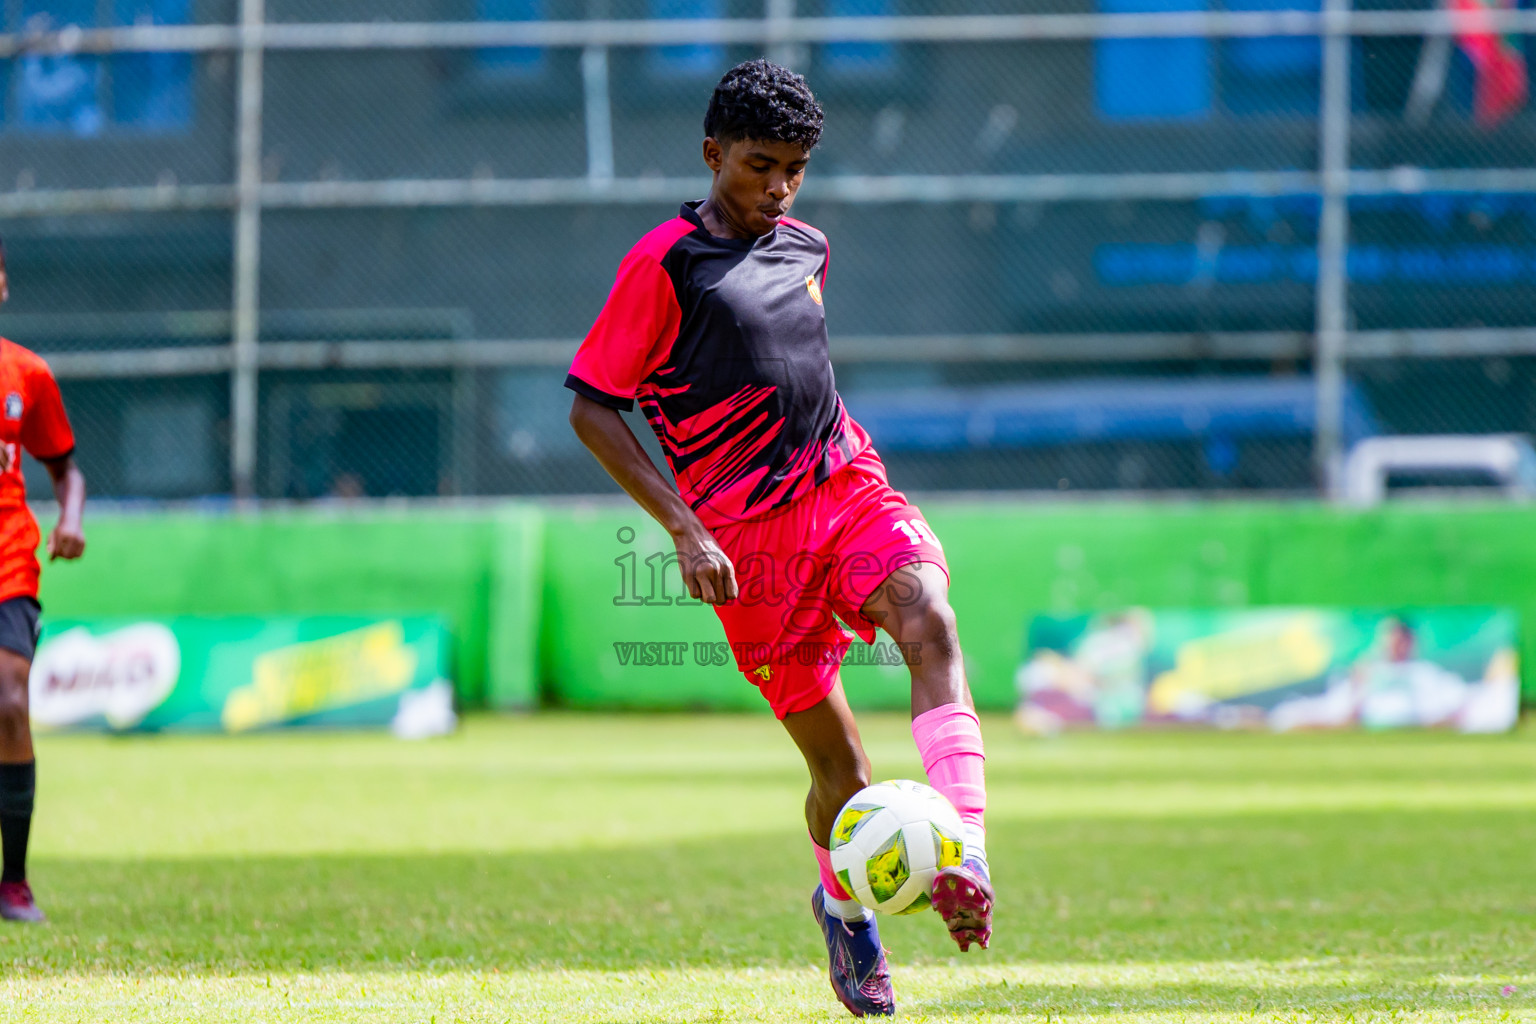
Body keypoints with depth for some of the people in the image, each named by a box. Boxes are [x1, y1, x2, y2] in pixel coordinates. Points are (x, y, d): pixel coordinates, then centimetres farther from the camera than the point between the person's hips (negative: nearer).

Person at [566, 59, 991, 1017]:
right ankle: (844, 908, 29)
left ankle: (964, 862, -39)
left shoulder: (808, 247, 12)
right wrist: (684, 530, -12)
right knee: (841, 767, -1)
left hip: (850, 487, 4)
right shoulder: (665, 263, -6)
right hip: (750, 537, -4)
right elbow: (591, 406, -6)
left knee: (930, 621, -28)